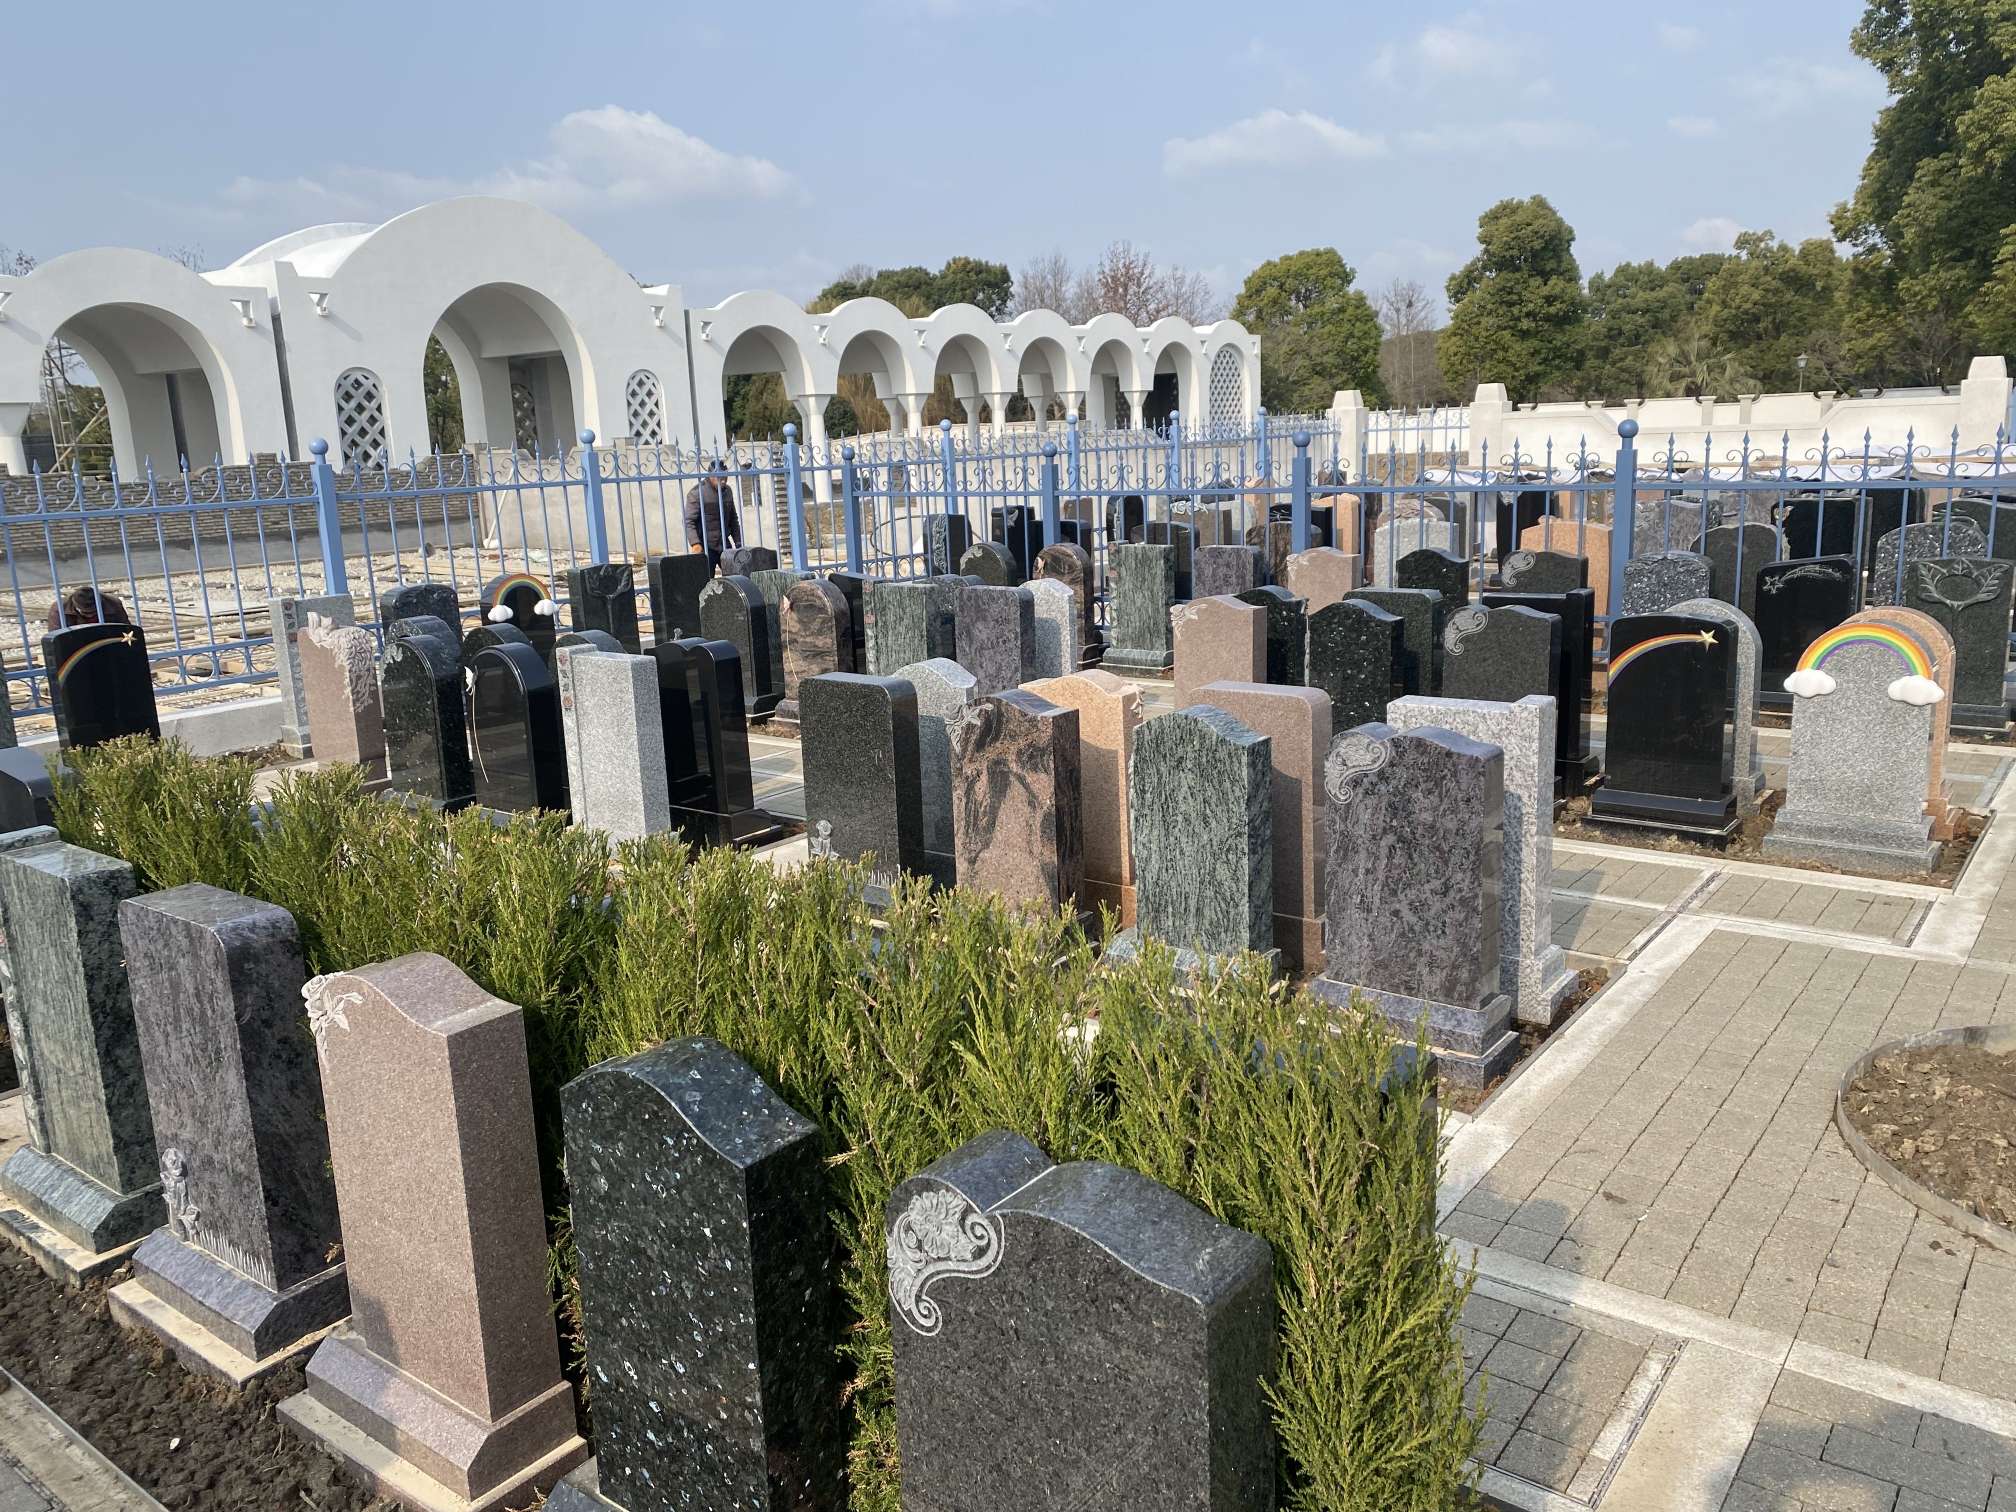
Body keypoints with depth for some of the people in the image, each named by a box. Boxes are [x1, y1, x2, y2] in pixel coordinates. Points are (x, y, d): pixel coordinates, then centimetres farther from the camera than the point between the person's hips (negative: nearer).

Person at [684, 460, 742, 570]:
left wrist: (738, 543, 19)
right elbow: (689, 522, -14)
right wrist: (695, 543, -27)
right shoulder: (696, 492, -8)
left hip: (724, 544, 6)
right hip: (706, 546, -6)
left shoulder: (728, 491, 13)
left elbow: (733, 520, 23)